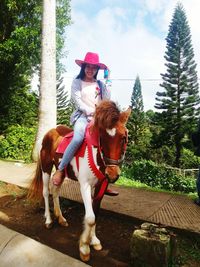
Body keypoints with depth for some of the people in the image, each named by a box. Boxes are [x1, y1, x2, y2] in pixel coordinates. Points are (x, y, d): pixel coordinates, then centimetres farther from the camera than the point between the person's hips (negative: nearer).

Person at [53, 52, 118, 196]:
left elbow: (107, 100, 6)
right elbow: (77, 100, -4)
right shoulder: (77, 82, 8)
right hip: (82, 116, -4)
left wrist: (108, 83, 2)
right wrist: (90, 112, -15)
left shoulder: (100, 84, 18)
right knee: (78, 139, -34)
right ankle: (60, 170, -15)